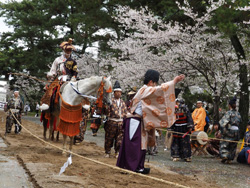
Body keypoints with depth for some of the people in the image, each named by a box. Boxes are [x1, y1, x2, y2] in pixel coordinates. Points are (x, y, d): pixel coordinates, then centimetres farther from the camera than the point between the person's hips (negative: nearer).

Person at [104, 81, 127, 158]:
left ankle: (117, 152, 16)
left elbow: (125, 112, 16)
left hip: (121, 123, 4)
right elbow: (107, 110, -7)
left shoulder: (123, 102, 14)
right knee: (109, 138, 3)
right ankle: (107, 152, 15)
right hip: (112, 122, -4)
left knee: (119, 139, 5)